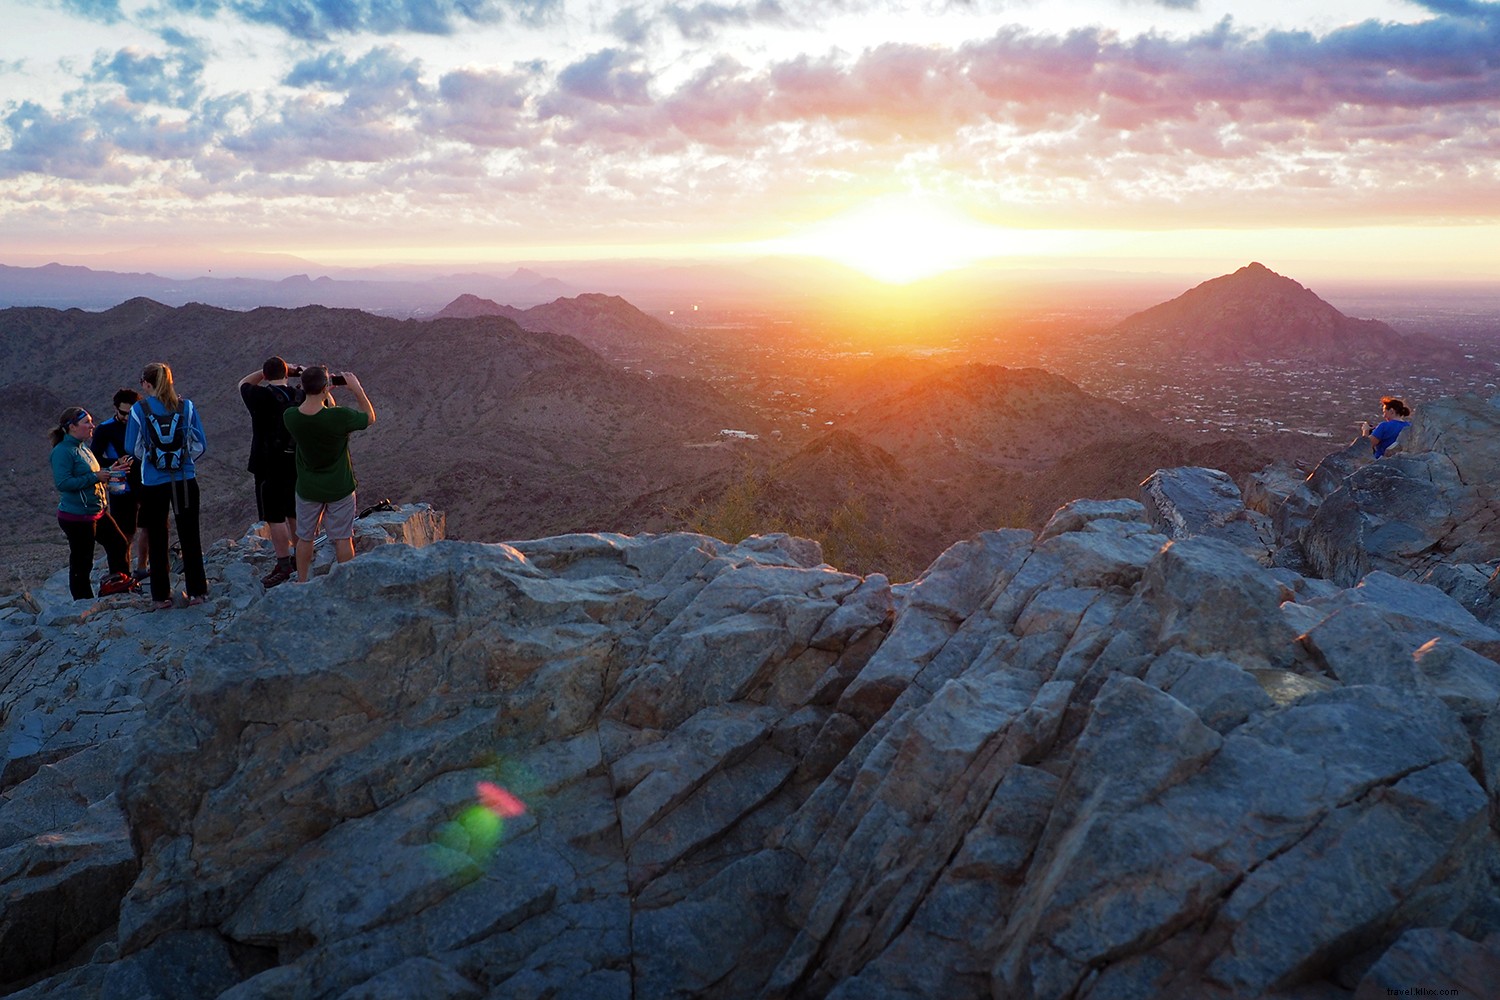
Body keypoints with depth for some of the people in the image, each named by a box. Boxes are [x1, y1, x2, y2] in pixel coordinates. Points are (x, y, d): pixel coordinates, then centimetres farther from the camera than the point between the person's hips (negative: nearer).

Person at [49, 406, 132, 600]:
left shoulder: (84, 448, 12)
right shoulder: (63, 451, -16)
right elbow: (62, 482, -25)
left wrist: (109, 473, 11)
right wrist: (95, 477, -24)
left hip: (97, 512, 9)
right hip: (77, 517, -9)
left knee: (119, 544, 15)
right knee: (81, 562, 1)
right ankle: (84, 602, 12)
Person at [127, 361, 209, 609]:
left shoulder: (139, 410, -6)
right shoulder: (187, 406, -3)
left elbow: (133, 449, 1)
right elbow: (200, 444, 1)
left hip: (153, 484, -1)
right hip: (185, 482, 1)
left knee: (157, 541, 9)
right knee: (190, 537, 10)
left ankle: (161, 596, 14)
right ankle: (197, 591, 14)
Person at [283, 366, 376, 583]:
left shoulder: (290, 417, -15)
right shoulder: (339, 416, -27)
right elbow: (370, 417, -8)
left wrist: (328, 398, 6)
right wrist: (357, 388, -4)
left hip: (307, 489, 3)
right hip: (339, 488, -3)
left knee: (304, 538, 19)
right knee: (342, 538, 11)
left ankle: (301, 583, 31)